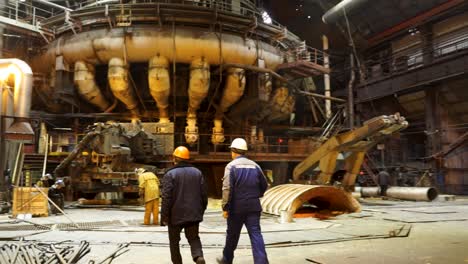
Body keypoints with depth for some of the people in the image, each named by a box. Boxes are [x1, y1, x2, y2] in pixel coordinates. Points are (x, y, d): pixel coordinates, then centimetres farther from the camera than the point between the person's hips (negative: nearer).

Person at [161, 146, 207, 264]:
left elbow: (166, 198, -15)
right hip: (193, 214, 4)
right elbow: (204, 195, 6)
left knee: (174, 241, 15)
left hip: (176, 215, -3)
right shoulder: (197, 172, 4)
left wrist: (165, 217, -7)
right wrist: (201, 211, 16)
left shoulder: (170, 174, -11)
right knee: (194, 238, 14)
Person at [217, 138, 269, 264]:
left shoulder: (231, 166, -6)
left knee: (232, 234, 14)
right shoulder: (254, 165, 7)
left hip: (237, 207, -3)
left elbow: (227, 188, -15)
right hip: (253, 206, 3)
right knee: (256, 234, 1)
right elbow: (264, 185, 14)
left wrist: (225, 207, -11)